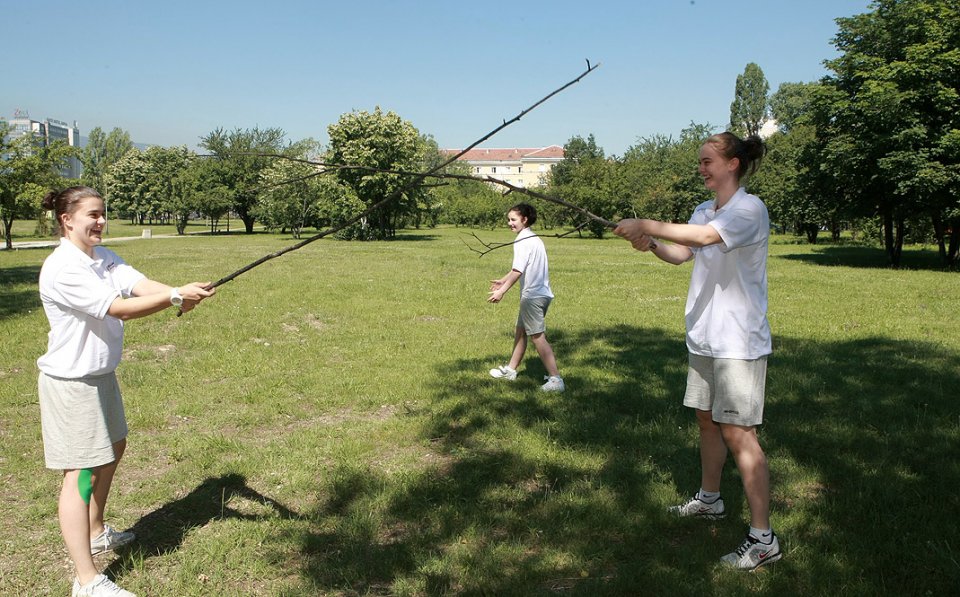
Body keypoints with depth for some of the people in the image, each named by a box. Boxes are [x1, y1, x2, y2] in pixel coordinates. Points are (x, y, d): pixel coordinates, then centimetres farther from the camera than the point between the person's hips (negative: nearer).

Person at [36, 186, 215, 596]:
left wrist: (181, 292, -30)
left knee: (112, 448, 24)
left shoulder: (103, 258, 4)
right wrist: (176, 298, -31)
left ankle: (95, 532, 45)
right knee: (81, 473, -6)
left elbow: (139, 284, -12)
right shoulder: (62, 268, -22)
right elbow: (118, 308, -28)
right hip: (71, 382, -10)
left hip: (101, 374, 10)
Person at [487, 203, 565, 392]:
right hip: (542, 293, 10)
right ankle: (510, 370, 33)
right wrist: (502, 280, 37)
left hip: (532, 296, -10)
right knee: (520, 332, 20)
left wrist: (502, 291, -23)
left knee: (538, 337, -7)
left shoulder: (523, 241, -14)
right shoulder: (535, 239, 16)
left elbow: (517, 271, -23)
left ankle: (555, 379, -8)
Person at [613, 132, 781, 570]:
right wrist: (651, 244, -11)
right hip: (704, 336, 8)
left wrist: (646, 225, -25)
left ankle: (763, 538, 0)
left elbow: (704, 236, -30)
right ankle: (709, 498, 40)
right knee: (707, 419, 20)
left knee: (737, 433, -8)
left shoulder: (749, 209, -15)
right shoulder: (704, 211, 11)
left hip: (738, 341, -8)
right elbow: (682, 254, 8)